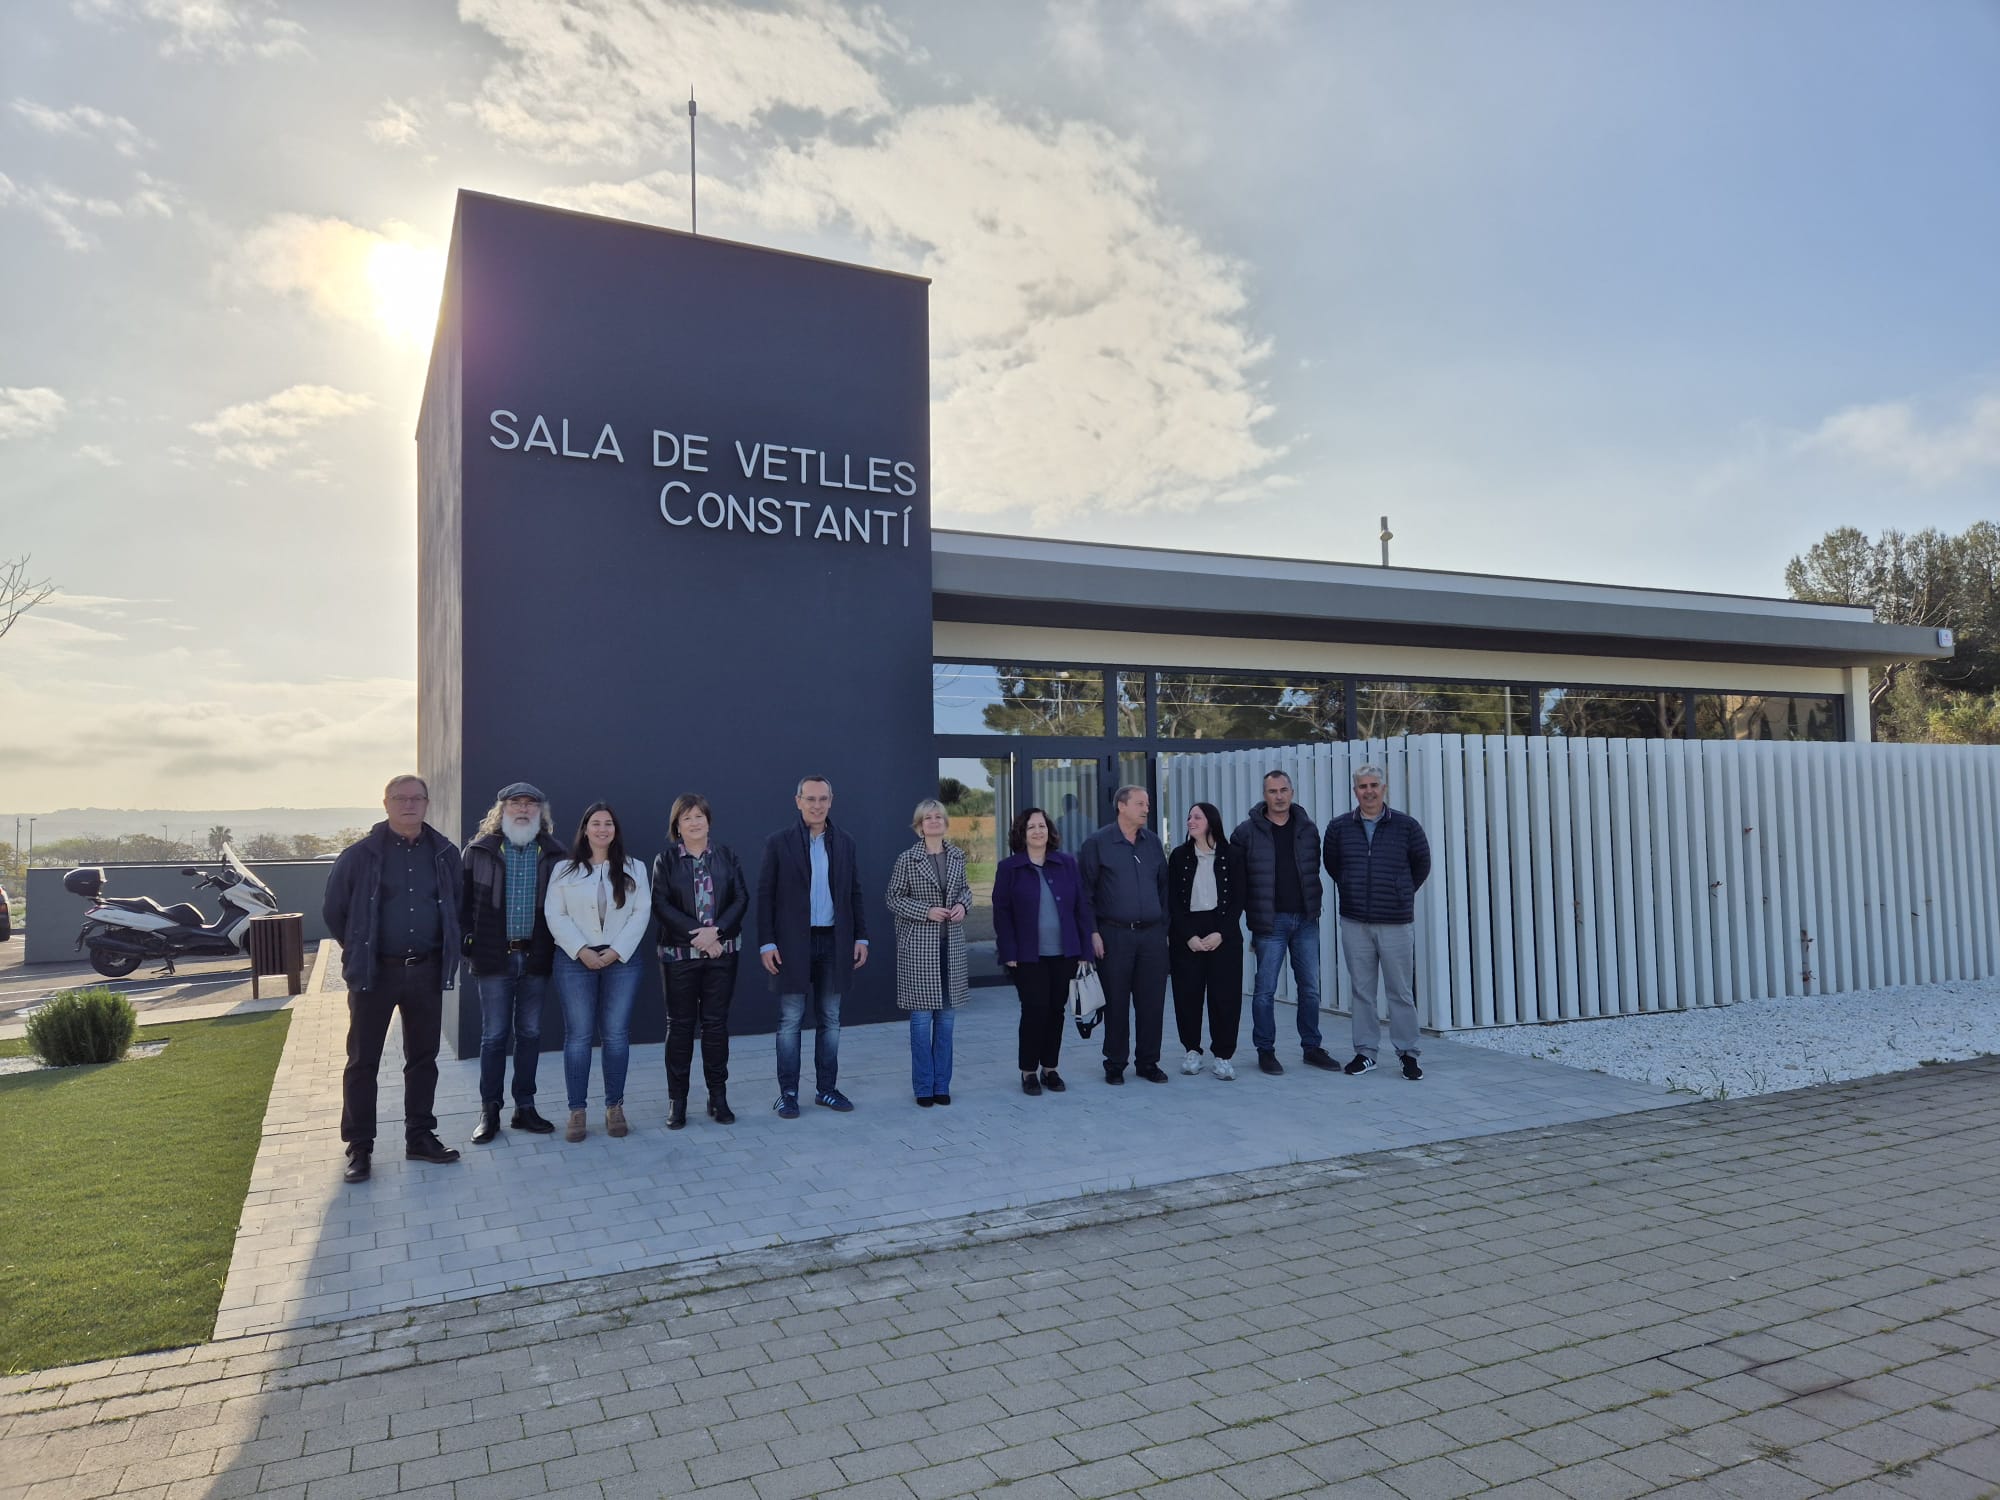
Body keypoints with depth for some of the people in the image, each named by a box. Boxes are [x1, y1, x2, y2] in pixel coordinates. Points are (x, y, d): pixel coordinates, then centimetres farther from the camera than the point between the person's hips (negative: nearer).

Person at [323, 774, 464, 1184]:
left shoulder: (444, 854, 2)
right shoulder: (360, 855, -6)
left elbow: (456, 906, 15)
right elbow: (334, 911, 2)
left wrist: (445, 950, 10)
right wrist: (360, 950, 6)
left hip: (426, 971, 3)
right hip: (375, 972, -3)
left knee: (423, 1057, 11)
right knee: (363, 1061, 4)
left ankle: (420, 1136, 22)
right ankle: (359, 1147, 14)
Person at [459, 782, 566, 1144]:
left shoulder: (553, 852, 4)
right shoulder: (480, 850, 0)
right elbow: (462, 899, 0)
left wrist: (559, 945, -2)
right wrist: (468, 943, -6)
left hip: (537, 956, 2)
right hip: (495, 956, -2)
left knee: (530, 1033, 10)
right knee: (494, 1035, 4)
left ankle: (525, 1107, 20)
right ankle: (489, 1111, 16)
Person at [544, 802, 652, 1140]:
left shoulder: (634, 868, 7)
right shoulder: (564, 870, 5)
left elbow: (641, 913, 1)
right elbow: (555, 916, -1)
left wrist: (616, 951, -10)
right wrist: (581, 950, -12)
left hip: (621, 960, 1)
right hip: (575, 960, -1)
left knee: (617, 1034, 2)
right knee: (578, 1035, 0)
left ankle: (614, 1107, 13)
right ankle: (576, 1111, 7)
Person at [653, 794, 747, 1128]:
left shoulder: (725, 855, 5)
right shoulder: (666, 860, 2)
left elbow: (741, 898, 0)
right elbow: (661, 904, -7)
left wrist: (715, 931, -14)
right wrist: (696, 934, -16)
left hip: (722, 953, 1)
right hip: (679, 954, -1)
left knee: (716, 1023, 6)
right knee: (680, 1025, 4)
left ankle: (718, 1097, 15)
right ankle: (677, 1100, 13)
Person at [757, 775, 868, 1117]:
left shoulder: (844, 843, 7)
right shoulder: (779, 843, -2)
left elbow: (855, 894, 10)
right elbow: (764, 896, -3)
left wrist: (861, 937, 4)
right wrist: (766, 943, -9)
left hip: (834, 942, 3)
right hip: (793, 944, -3)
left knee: (830, 1020, 10)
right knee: (791, 1021, 3)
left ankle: (826, 1088, 20)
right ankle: (788, 1093, 12)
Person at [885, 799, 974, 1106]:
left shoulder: (957, 855, 8)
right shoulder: (907, 860, -5)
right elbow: (893, 899, -3)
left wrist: (962, 904, -2)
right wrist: (926, 912, -15)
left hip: (951, 945, 4)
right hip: (918, 945, -4)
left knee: (947, 1016, 8)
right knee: (922, 1017, -1)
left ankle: (942, 1085, 19)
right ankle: (924, 1087, 11)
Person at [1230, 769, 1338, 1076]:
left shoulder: (1307, 828, 7)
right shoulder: (1248, 832, -3)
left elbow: (1314, 869, 13)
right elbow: (1237, 878, -1)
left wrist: (1312, 905, 7)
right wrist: (1248, 918, -3)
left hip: (1305, 920, 3)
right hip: (1270, 921, -3)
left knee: (1310, 987, 9)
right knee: (1265, 989, 2)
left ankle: (1312, 1047, 21)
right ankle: (1265, 1051, 13)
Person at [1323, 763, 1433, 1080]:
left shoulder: (1406, 826, -3)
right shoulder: (1339, 827, 2)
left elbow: (1421, 865, 11)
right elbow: (1332, 864, 17)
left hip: (1397, 923, -2)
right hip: (1354, 923, 2)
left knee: (1401, 991, 2)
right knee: (1362, 990, 8)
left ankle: (1407, 1053, 13)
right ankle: (1365, 1051, 17)